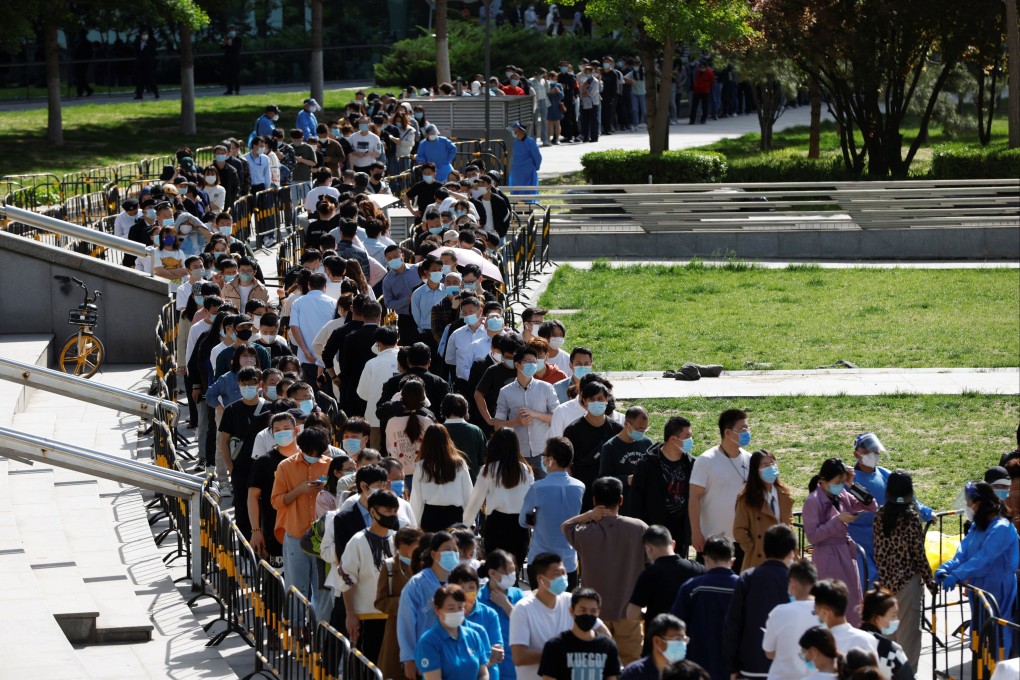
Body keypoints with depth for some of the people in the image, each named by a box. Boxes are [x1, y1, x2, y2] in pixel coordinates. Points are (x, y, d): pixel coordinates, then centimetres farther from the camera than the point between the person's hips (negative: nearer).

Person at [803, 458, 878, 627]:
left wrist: (852, 485, -4)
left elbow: (871, 506, 7)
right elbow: (812, 536, -17)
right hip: (828, 557, -7)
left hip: (847, 554, 7)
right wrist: (838, 520, -21)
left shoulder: (841, 495, 4)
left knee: (853, 604, 12)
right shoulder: (813, 502, -13)